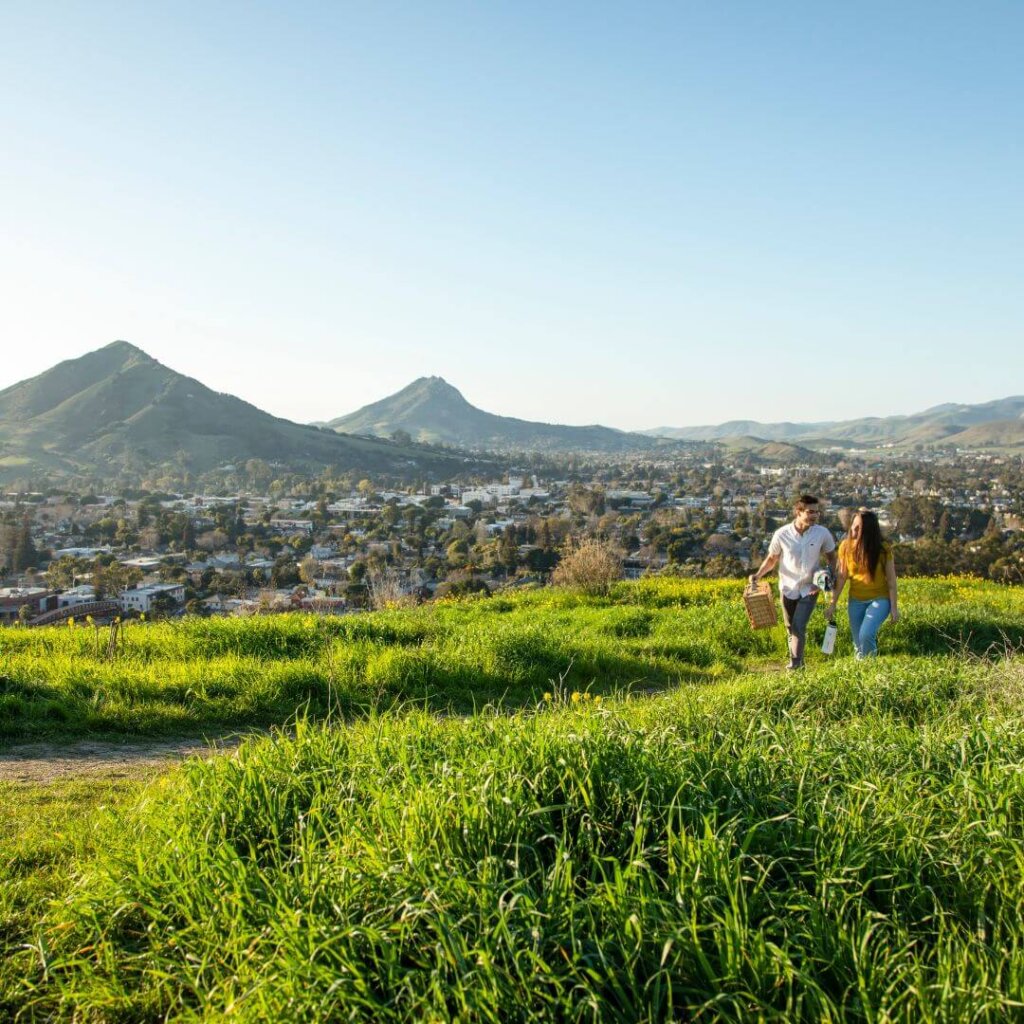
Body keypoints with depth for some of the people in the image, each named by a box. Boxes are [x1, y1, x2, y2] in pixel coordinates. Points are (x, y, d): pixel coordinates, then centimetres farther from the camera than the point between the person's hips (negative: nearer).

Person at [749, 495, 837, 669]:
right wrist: (758, 574, -16)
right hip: (788, 589, 1)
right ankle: (798, 662, 31)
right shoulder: (781, 534, -16)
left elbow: (831, 559, 3)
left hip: (810, 589, -1)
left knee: (799, 627, -13)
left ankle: (795, 664, -3)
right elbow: (771, 559, 0)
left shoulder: (823, 533, -14)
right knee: (791, 629, 13)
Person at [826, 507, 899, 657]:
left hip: (879, 599, -3)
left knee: (866, 635, -23)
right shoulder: (846, 546, -7)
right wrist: (833, 603, 3)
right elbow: (841, 577, 1)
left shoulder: (883, 549, -13)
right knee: (858, 644, 6)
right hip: (856, 601, 3)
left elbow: (891, 579, -6)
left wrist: (894, 607, -5)